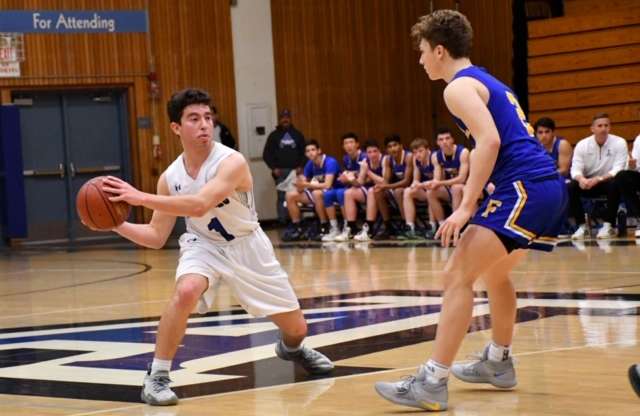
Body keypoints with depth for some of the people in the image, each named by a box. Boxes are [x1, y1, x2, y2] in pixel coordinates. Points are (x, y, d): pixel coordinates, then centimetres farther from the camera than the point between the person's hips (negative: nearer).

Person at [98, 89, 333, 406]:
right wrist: (117, 224, -22)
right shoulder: (170, 177, -13)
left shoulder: (232, 162, -29)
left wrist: (141, 198, -49)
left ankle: (292, 349, 49)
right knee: (186, 291, -35)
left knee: (296, 328, 9)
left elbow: (199, 205, -45)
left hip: (247, 246, -1)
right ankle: (156, 378, -22)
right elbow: (157, 237, -6)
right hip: (203, 244, 1)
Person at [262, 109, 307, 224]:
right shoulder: (274, 135, 10)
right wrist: (273, 168, -4)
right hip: (280, 172, -1)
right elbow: (266, 154, 8)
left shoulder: (297, 135, 13)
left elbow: (304, 152, 12)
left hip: (295, 171, 1)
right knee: (282, 196, -7)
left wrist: (300, 166, -2)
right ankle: (282, 222, -7)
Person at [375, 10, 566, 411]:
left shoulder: (460, 87, -4)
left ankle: (432, 384, -16)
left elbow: (490, 141, -18)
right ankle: (498, 363, 41)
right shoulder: (488, 82, 26)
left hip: (525, 188, -10)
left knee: (457, 275, -12)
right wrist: (475, 199, 28)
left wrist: (466, 206, -20)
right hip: (549, 184, 10)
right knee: (495, 273, 28)